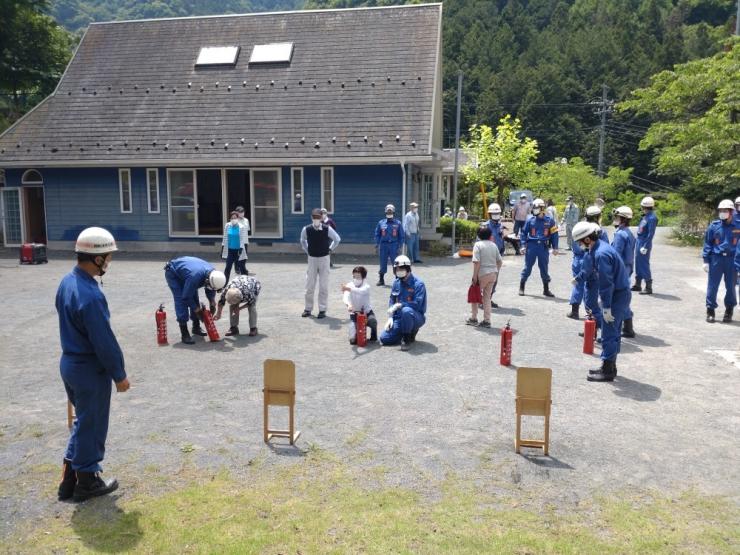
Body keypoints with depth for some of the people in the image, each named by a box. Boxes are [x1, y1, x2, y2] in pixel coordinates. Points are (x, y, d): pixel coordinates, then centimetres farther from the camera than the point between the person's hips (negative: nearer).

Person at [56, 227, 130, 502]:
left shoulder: (67, 282, 1)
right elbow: (104, 341, -23)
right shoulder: (90, 296, -29)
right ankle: (87, 482, 26)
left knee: (83, 421, 22)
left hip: (70, 363, 9)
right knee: (91, 426, 9)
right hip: (90, 370, -9)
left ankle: (69, 479, 31)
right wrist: (119, 375, -12)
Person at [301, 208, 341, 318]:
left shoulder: (327, 229, -12)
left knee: (323, 286, 1)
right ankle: (307, 309, 17)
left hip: (324, 258, -1)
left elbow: (337, 239, 5)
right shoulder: (306, 229, -9)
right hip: (312, 258, 1)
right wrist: (306, 251, 10)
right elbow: (302, 241, 14)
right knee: (309, 285, 5)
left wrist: (330, 249, 5)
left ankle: (322, 310, 9)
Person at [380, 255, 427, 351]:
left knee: (406, 310, -41)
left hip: (416, 317, -6)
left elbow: (417, 304, -23)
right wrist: (390, 318, -3)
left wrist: (399, 305, -25)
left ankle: (407, 339, -18)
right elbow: (391, 301, 9)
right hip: (399, 318, 6)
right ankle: (410, 331, 15)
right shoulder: (396, 282, 5)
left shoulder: (418, 284, -16)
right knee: (384, 338, -7)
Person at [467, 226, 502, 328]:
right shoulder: (493, 245, 8)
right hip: (493, 274, 5)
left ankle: (473, 318, 15)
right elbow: (500, 261, 10)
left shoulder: (478, 244, -9)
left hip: (482, 274, -5)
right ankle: (487, 320, 13)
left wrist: (475, 276, -14)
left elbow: (477, 262, -17)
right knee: (487, 297, 13)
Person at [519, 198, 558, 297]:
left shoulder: (549, 220, 1)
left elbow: (554, 234, 6)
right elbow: (524, 233, 5)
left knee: (544, 268, 9)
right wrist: (523, 245, -1)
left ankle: (546, 289, 20)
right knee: (527, 267, 4)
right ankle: (521, 287, 16)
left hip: (544, 247, 1)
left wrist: (555, 247, 3)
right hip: (531, 246, -1)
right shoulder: (530, 219, 0)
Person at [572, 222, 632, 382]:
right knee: (614, 333, 18)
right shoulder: (600, 247, 6)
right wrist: (602, 297, 19)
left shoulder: (601, 254, -25)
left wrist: (606, 308, -20)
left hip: (618, 295, -10)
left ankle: (607, 371, 5)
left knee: (609, 334, -3)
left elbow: (606, 282, -24)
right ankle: (610, 367, 29)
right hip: (620, 293, 10)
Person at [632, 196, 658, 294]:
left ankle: (648, 287, 3)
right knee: (638, 263, 16)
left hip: (644, 243, -9)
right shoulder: (645, 216, 10)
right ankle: (637, 284, 29)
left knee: (644, 264, -4)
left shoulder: (652, 218, -18)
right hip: (639, 241, 9)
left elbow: (651, 234, -21)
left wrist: (645, 247, -22)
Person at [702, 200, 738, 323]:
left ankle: (729, 312, 23)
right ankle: (710, 311, 11)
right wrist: (706, 260, 0)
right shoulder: (714, 226, 0)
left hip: (732, 260, 0)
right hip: (716, 259, 0)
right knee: (712, 286, 1)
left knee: (731, 286, 9)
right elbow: (707, 244, 4)